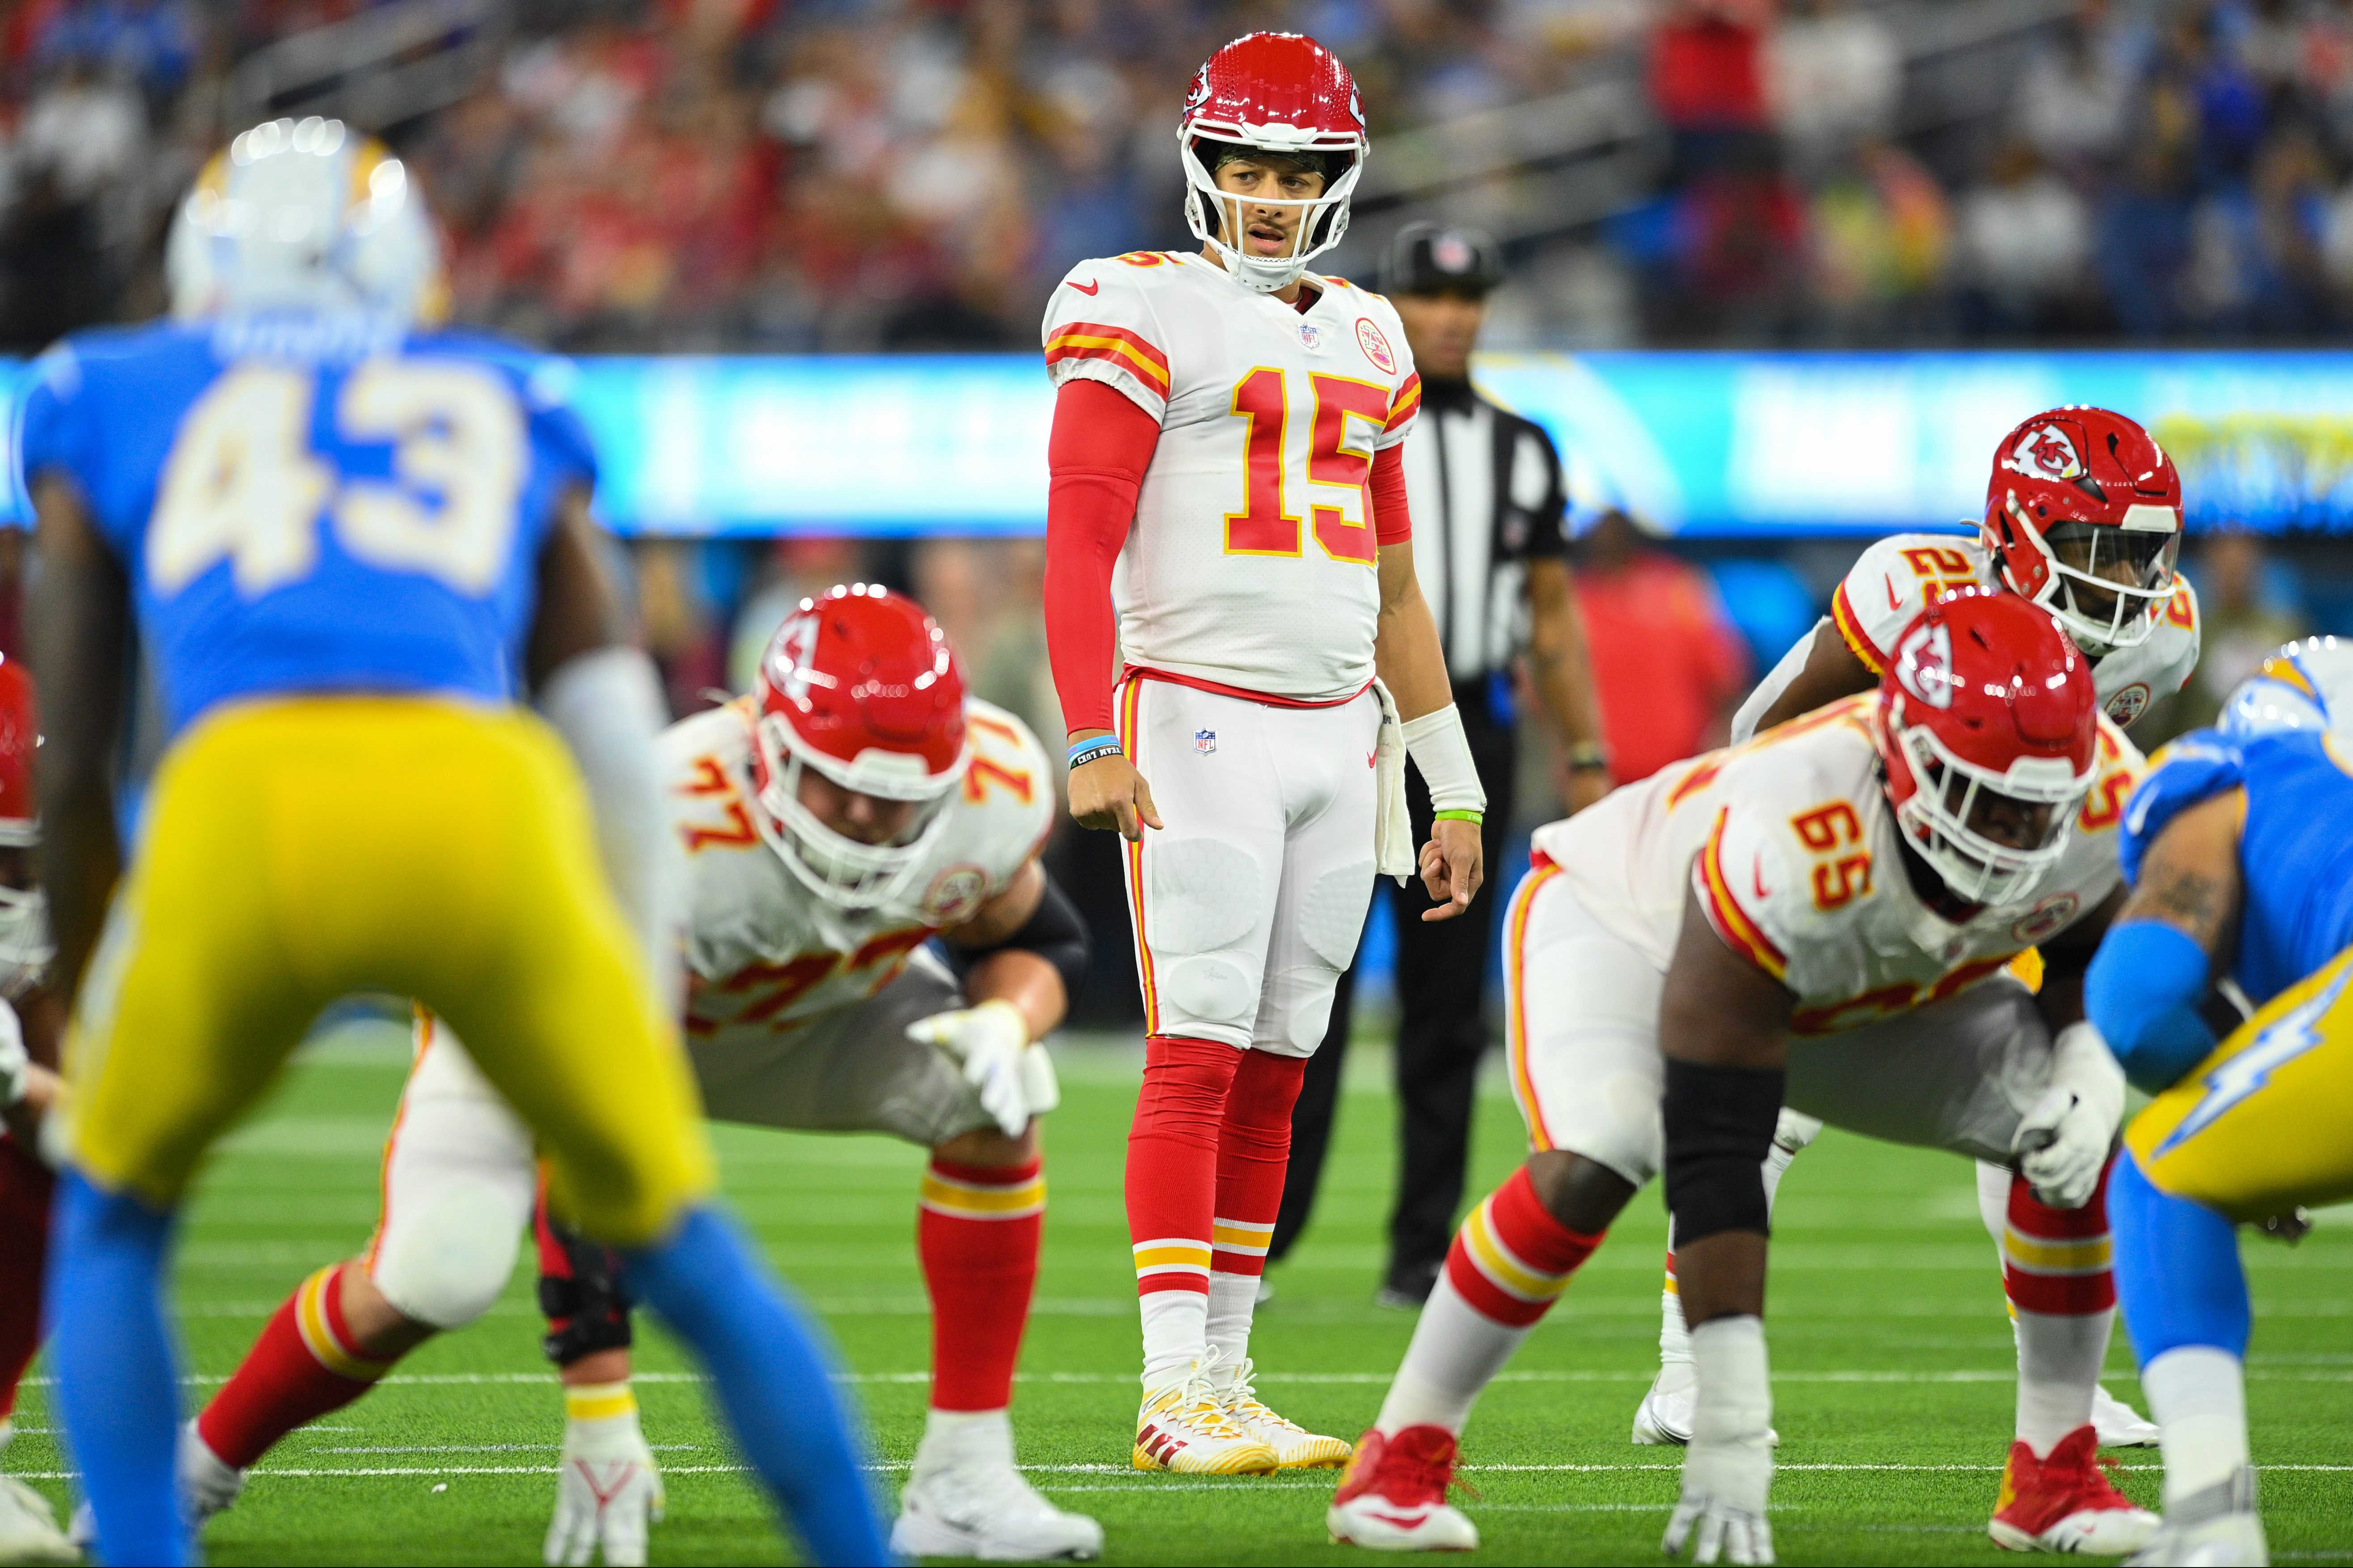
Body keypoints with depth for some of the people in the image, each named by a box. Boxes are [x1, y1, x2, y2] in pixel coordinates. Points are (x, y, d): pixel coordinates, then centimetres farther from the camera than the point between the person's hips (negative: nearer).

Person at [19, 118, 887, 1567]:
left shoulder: (110, 408, 30)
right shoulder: (506, 411, 32)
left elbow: (73, 773, 28)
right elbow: (618, 752, 27)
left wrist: (93, 1002, 41)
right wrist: (632, 1052, 33)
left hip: (241, 806, -1)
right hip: (485, 803, 1)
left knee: (112, 1217, 26)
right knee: (680, 1247, 20)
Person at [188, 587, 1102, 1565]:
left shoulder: (990, 794, -27)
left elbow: (1042, 946, -3)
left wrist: (1007, 1018, -31)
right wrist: (600, 1420, -41)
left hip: (790, 1005, 5)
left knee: (993, 1099, -18)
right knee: (437, 1276, -24)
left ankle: (964, 1483, -12)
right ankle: (201, 1466, 2)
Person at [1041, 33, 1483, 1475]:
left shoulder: (1364, 345, 17)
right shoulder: (1148, 318, -3)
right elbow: (1080, 541, -9)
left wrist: (1456, 796, 20)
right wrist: (1091, 745, -19)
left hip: (1337, 742, 6)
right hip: (1198, 719, -6)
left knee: (1276, 1073, 6)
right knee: (1200, 1055, -11)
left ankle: (1228, 1381, 10)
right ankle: (1176, 1396, -13)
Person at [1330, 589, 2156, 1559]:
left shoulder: (2103, 797, -29)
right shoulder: (1782, 855, -45)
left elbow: (2094, 968, -2)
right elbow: (1715, 1159, -40)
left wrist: (2090, 1075, -27)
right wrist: (1732, 1432, -41)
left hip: (1872, 989, 5)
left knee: (2087, 1144, -14)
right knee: (1593, 1162, -33)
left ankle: (2053, 1476, 1)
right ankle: (1400, 1458, -16)